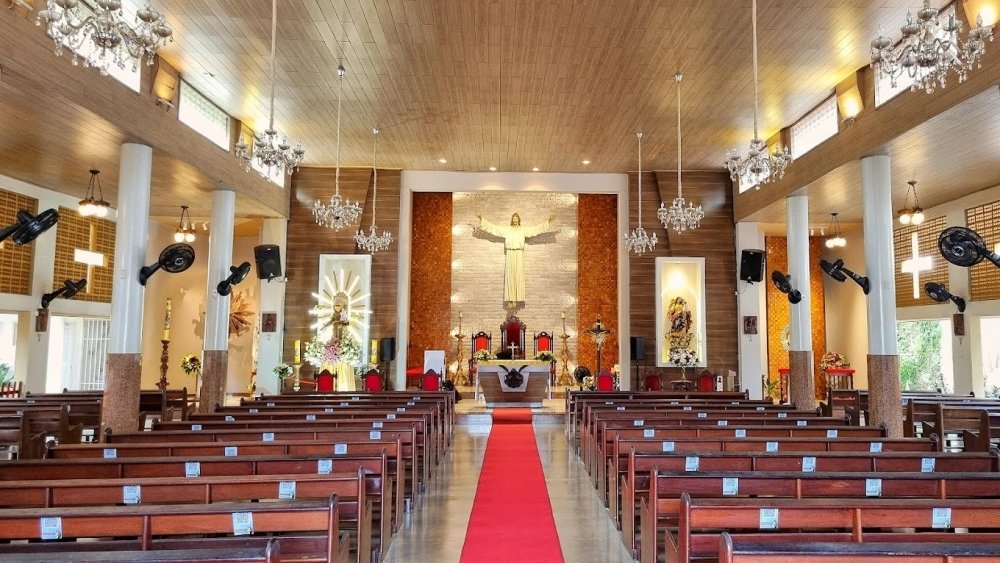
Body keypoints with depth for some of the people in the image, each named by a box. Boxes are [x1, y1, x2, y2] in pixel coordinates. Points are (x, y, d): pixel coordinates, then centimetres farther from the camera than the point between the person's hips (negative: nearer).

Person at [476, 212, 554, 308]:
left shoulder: (524, 230, 10)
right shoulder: (506, 229, 10)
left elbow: (537, 228, 9)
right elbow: (493, 227, 9)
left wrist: (547, 222, 3)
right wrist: (481, 219, 6)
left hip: (519, 255, 0)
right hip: (509, 255, 0)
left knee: (518, 276, -4)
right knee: (509, 276, -4)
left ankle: (515, 299, -3)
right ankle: (510, 300, -6)